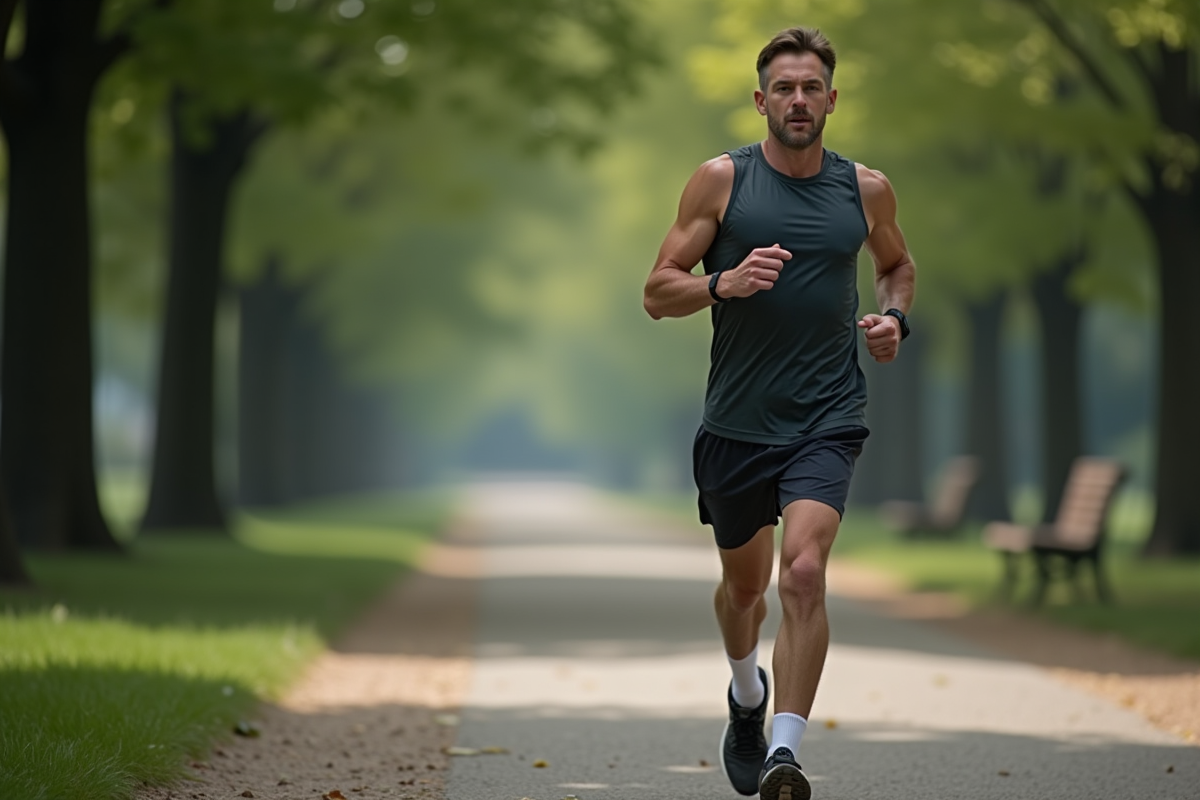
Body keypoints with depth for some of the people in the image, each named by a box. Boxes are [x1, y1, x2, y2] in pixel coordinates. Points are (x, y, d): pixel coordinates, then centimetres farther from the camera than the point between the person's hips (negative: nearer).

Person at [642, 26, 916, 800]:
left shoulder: (866, 189, 4)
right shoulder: (721, 180, -2)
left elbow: (898, 264, 24)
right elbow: (658, 292, -2)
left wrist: (895, 316, 2)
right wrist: (723, 283, -22)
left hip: (827, 419, -1)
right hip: (737, 419, 1)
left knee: (804, 571, -21)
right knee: (744, 582, 17)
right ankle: (748, 695, 48)